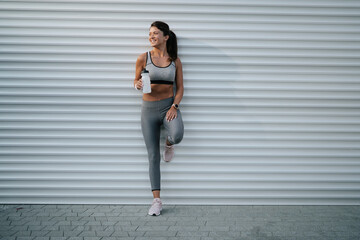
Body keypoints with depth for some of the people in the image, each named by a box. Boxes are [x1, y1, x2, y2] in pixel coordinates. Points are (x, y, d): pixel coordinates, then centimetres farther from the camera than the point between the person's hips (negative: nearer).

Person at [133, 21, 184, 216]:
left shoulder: (174, 61, 2)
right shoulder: (143, 58, 0)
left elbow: (180, 88, 4)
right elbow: (136, 80, 11)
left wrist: (174, 106, -12)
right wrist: (137, 85, -13)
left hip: (169, 105, 0)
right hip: (149, 108, 0)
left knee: (177, 135, -33)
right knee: (153, 155, 0)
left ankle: (168, 144, 7)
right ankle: (156, 200, 8)